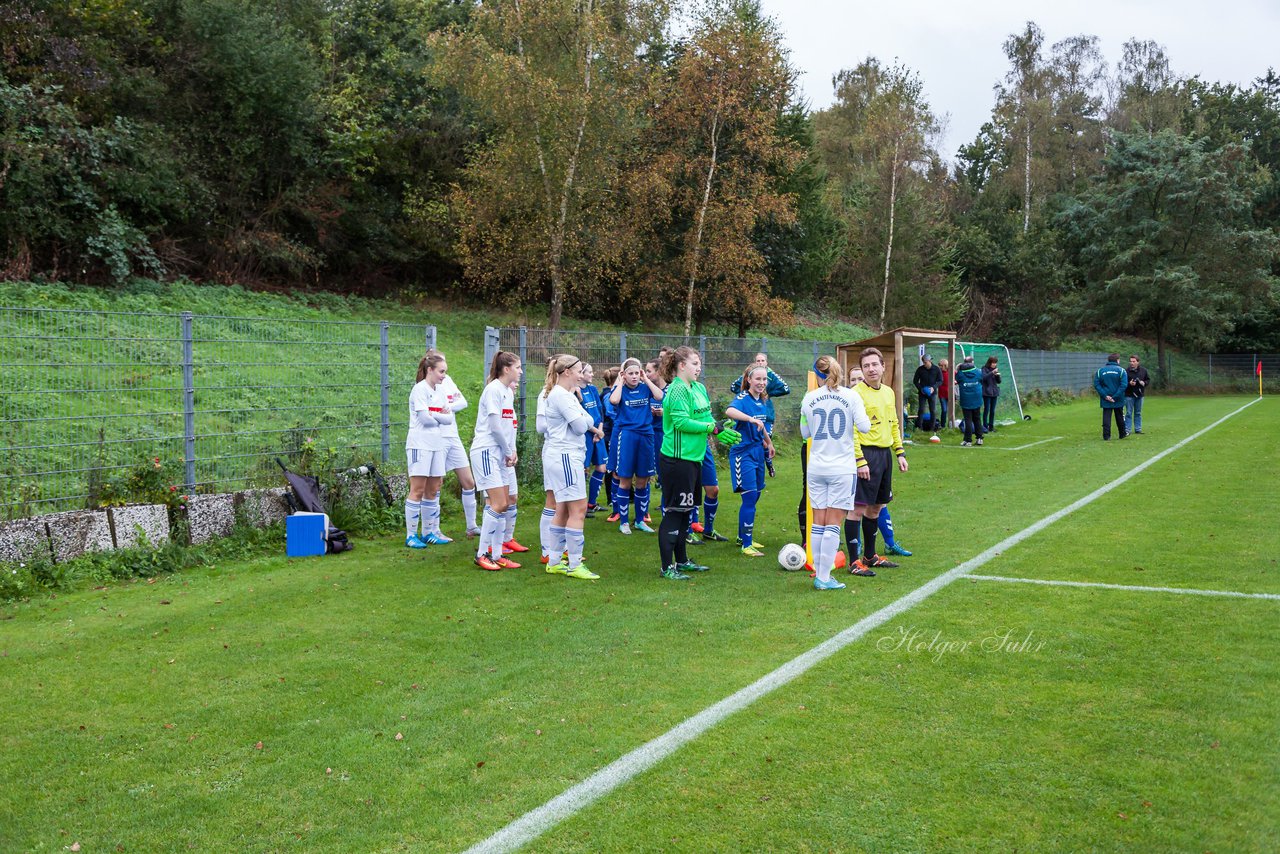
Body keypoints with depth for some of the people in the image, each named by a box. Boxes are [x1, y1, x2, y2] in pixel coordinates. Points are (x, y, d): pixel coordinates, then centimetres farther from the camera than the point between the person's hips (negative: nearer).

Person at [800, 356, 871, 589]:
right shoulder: (850, 396, -5)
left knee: (818, 524, 9)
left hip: (816, 469, 3)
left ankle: (819, 574, 13)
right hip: (842, 468, -3)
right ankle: (824, 578, 0)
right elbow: (864, 427, -11)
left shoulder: (809, 399, 2)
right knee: (833, 525, 0)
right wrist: (864, 414, 9)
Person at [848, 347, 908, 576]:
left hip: (885, 453, 8)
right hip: (866, 453, -8)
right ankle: (854, 561, -2)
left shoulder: (889, 392, 13)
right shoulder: (856, 394, -12)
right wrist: (860, 461, -21)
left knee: (876, 507, 15)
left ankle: (870, 556, 26)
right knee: (859, 508, -7)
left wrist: (900, 453, 16)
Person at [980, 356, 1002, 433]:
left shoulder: (995, 369, 11)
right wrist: (992, 373, -27)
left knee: (992, 410, 7)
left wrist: (997, 375, -7)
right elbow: (984, 377, -20)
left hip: (994, 392, 5)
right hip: (987, 392, -5)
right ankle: (985, 427, -5)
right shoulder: (984, 369, -4)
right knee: (986, 409, -8)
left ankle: (991, 427, 12)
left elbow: (999, 381, 12)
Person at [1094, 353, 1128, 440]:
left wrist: (1105, 396, -11)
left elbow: (1096, 385, -6)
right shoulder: (1121, 370, -4)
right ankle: (1123, 434, 28)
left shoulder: (1100, 371, 1)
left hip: (1105, 400, 0)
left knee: (1106, 417, 2)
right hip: (1118, 400, 0)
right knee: (1120, 417, 14)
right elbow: (1124, 385, -14)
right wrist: (1116, 396, -14)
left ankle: (1106, 436, -4)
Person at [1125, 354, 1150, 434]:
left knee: (1138, 413, 12)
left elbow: (1148, 380, 12)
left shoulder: (1143, 370, 3)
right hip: (1129, 395, -4)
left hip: (1140, 395, 4)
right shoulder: (1126, 371, -9)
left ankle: (1138, 429, 19)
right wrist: (1129, 384, -24)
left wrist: (1144, 383, -8)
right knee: (1129, 413, -1)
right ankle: (1127, 430, 2)